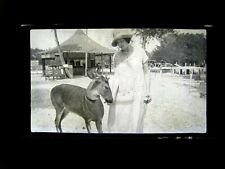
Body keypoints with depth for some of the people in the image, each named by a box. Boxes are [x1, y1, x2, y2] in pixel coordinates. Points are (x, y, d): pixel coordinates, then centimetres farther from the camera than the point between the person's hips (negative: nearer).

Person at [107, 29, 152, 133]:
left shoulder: (140, 52, -2)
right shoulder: (116, 56, 4)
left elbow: (146, 72, 2)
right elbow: (116, 76, 7)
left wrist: (148, 93, -4)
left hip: (137, 94, -3)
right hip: (121, 95, 3)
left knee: (134, 126, -3)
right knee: (116, 124, 2)